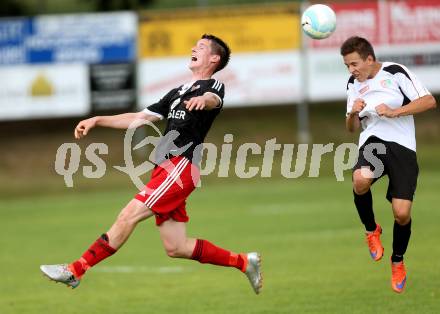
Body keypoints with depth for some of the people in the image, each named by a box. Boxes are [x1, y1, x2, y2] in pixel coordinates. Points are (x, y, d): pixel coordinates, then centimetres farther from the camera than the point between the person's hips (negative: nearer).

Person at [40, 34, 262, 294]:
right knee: (175, 247, 4)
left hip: (181, 166, -9)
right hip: (167, 168, 9)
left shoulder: (214, 86, 2)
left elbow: (213, 100, -24)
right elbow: (140, 118, 30)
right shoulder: (180, 92, 28)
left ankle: (75, 271, -13)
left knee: (129, 215, -14)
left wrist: (203, 99, -49)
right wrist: (97, 121, 22)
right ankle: (243, 262, 14)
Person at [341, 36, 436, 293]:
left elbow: (429, 101, -9)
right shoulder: (354, 84, 15)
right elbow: (352, 128, 20)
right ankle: (372, 230, -5)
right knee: (360, 180, -34)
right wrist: (353, 113, -3)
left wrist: (394, 112, -17)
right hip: (372, 143, 3)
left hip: (402, 146, -3)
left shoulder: (395, 72, -3)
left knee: (402, 214, -12)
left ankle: (398, 262, 19)